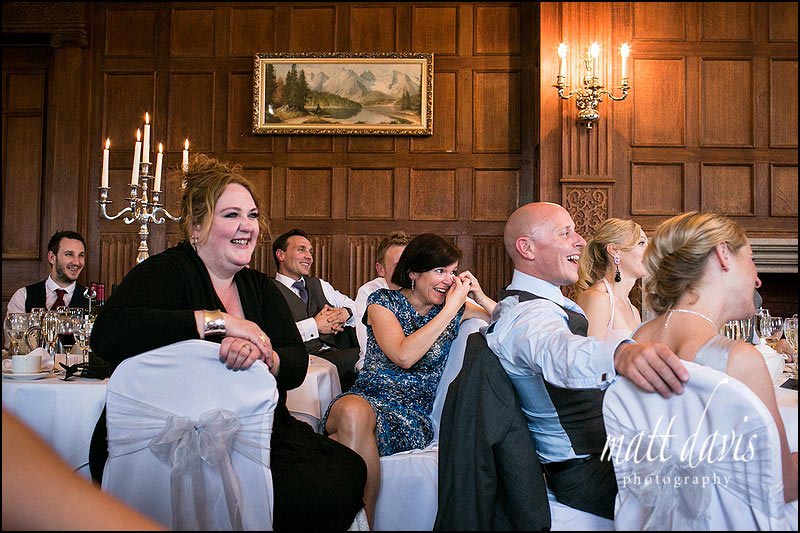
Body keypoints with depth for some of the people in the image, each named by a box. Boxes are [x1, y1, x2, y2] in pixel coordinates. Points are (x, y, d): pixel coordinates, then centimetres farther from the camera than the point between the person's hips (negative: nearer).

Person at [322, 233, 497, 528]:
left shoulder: (455, 309, 10)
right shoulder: (382, 301, 1)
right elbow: (404, 356, -15)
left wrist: (480, 296, -3)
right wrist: (451, 308, -13)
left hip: (413, 414, 0)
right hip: (367, 396, 0)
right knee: (354, 412, -39)